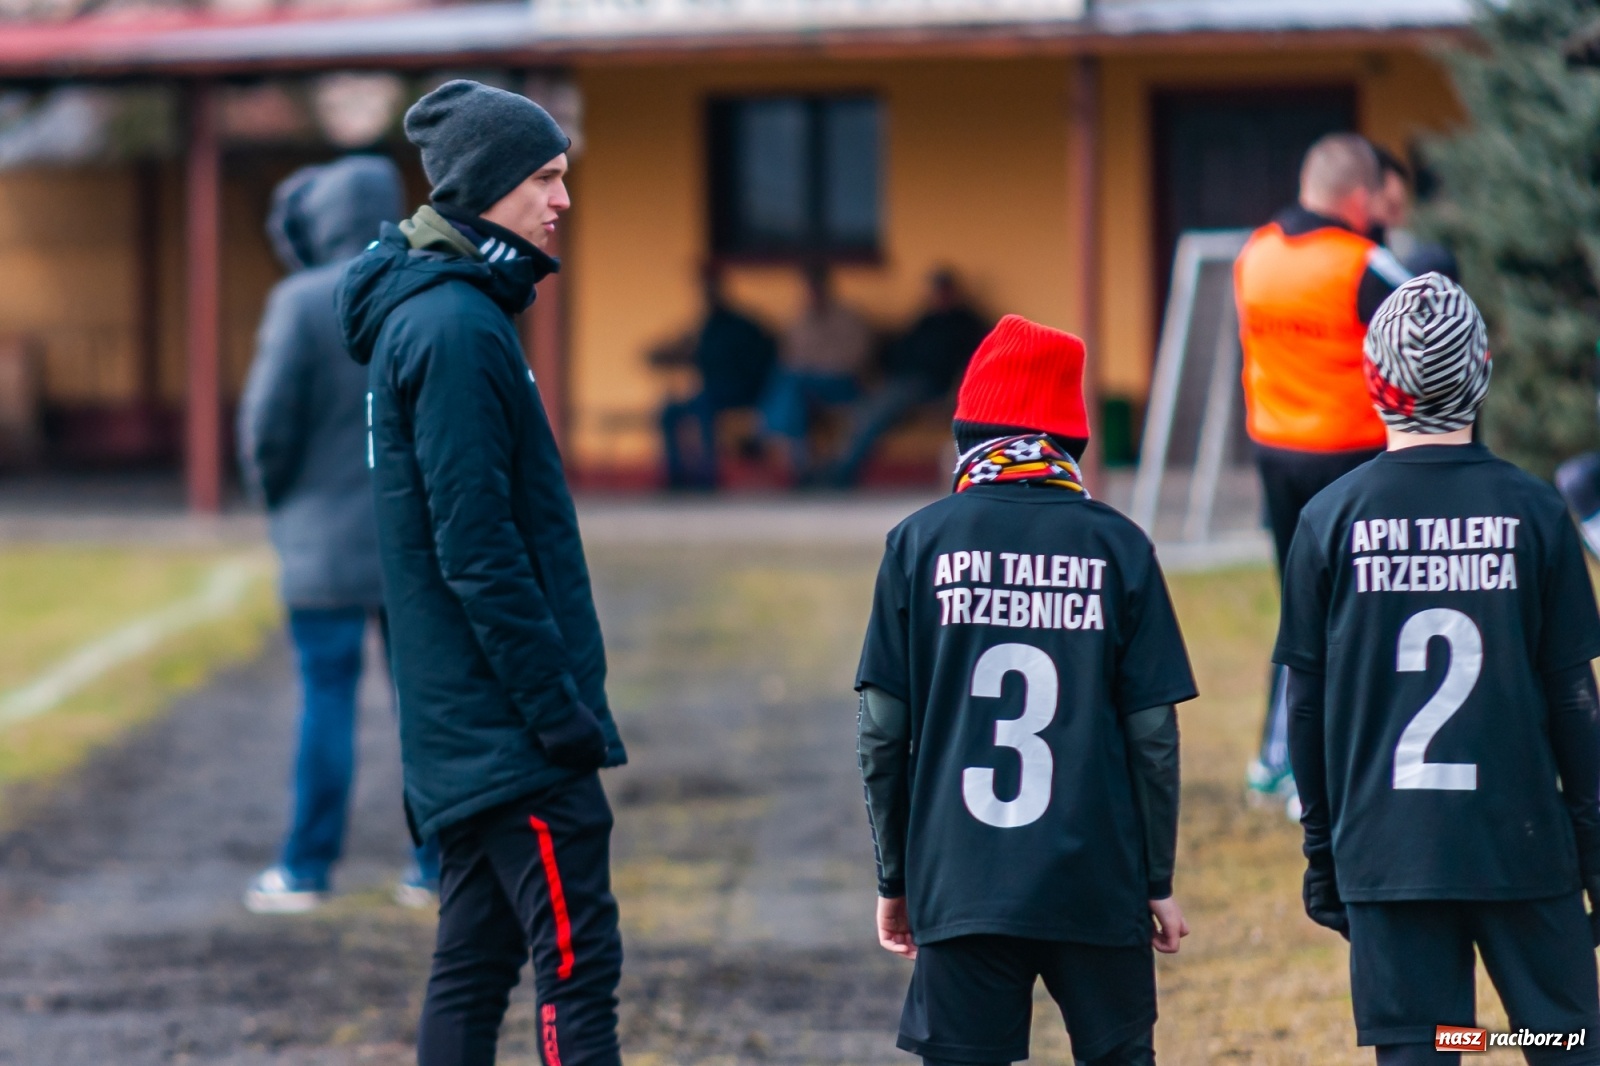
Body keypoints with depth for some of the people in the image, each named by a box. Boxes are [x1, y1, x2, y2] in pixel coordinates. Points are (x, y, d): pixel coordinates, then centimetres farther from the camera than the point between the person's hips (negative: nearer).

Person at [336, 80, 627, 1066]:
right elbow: (477, 552, -20)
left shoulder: (463, 313, 16)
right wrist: (560, 709, -19)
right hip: (511, 734, -10)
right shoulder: (454, 330, -16)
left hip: (462, 726, 10)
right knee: (578, 963, -11)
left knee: (474, 967, 11)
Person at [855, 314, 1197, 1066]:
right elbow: (1153, 734, 1)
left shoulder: (920, 543, 1)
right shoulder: (1116, 546, 1)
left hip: (958, 885, 0)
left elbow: (881, 733, 1)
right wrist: (1158, 879, 9)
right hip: (1098, 884, 0)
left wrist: (894, 876, 11)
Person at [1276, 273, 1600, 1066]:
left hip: (1385, 847, 1)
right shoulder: (1532, 511, -3)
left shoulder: (1330, 518, -1)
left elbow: (1307, 702, 3)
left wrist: (1321, 851, 12)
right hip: (1521, 839, -1)